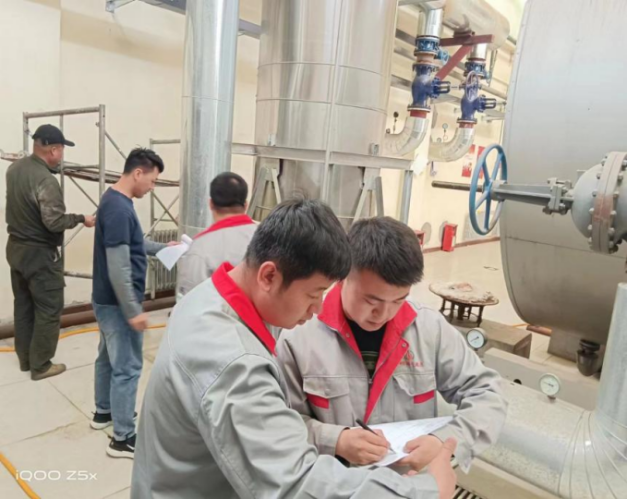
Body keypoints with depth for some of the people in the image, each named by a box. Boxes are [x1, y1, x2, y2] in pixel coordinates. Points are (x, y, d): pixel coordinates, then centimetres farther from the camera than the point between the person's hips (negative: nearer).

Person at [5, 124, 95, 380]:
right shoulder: (46, 180, -25)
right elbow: (54, 222, -26)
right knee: (48, 310, 4)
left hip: (15, 247, 9)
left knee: (23, 305, 18)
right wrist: (81, 218, -12)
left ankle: (25, 359, 30)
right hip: (40, 254, -9)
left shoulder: (15, 168, 2)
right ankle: (40, 365, 13)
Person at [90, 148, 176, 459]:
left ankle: (103, 411, 41)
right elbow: (118, 267, -27)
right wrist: (133, 311, -23)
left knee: (108, 357, 23)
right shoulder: (119, 209, -25)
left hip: (106, 299, 10)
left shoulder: (113, 199, 8)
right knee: (128, 367, -1)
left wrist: (163, 248, 15)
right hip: (118, 304, -10)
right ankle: (123, 438, 10)